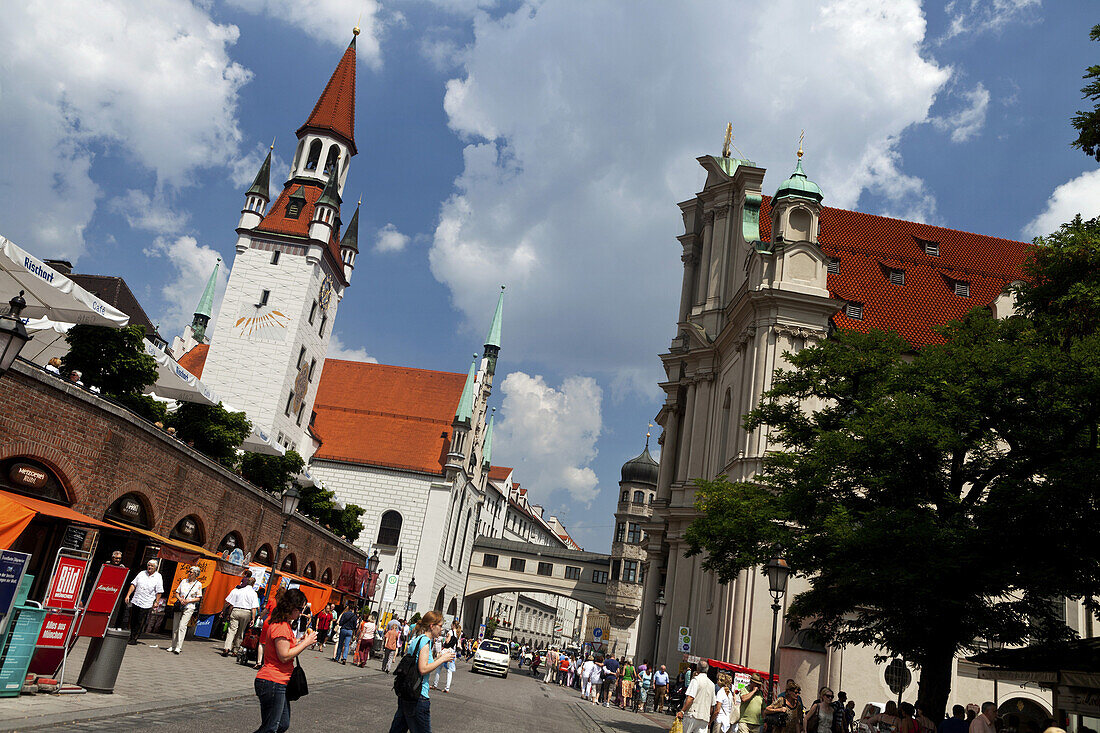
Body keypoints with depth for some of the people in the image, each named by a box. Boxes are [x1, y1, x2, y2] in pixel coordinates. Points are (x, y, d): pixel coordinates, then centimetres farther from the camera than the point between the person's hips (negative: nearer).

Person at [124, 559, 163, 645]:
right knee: (133, 621, 10)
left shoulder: (158, 577, -1)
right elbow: (133, 584, 10)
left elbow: (159, 592, -1)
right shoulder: (142, 574, 9)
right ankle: (131, 637, 23)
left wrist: (156, 602, -6)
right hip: (135, 602, 4)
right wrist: (128, 595, 2)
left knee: (140, 623, -2)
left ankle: (134, 639, 7)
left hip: (146, 605, -4)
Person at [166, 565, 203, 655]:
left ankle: (178, 647, -15)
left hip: (189, 608, -4)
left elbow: (198, 598, -1)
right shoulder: (183, 581, 10)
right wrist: (180, 599, -7)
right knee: (175, 626, 6)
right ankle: (173, 646, 17)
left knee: (182, 626, -15)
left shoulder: (198, 584, 0)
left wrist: (188, 601, -15)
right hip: (179, 606, 4)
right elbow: (177, 593, 12)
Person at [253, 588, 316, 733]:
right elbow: (284, 656, -21)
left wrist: (301, 642, 11)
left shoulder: (284, 624, 15)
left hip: (279, 683, 11)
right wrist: (306, 643, -14)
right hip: (273, 683, -11)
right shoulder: (281, 627, -18)